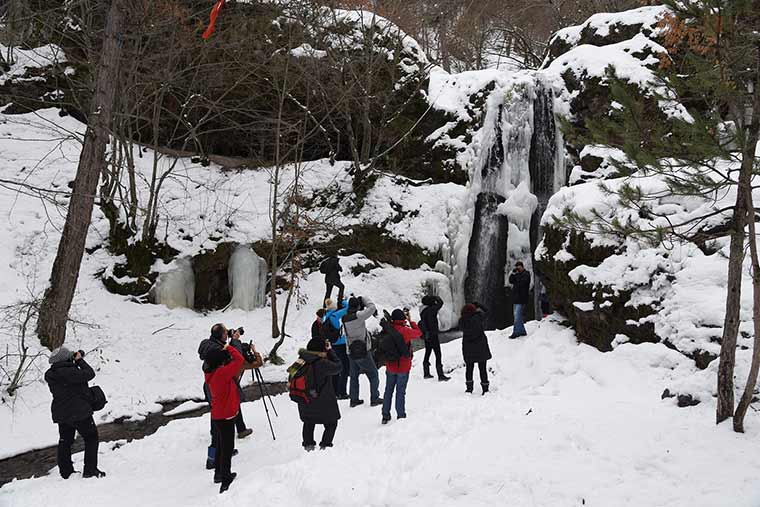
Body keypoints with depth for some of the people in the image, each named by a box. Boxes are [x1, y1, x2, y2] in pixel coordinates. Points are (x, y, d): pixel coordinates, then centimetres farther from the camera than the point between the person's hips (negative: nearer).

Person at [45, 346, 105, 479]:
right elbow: (89, 374, -20)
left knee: (65, 441, 18)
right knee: (91, 438, 7)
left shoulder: (51, 375, 2)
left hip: (61, 414, 8)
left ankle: (66, 471, 23)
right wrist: (80, 360, -8)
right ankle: (90, 469, 4)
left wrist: (76, 362, 3)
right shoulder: (69, 371, -24)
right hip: (79, 412, -7)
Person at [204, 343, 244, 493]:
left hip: (217, 416, 9)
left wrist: (225, 351, 1)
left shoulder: (212, 374, 1)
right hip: (226, 417, -9)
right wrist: (229, 348, -8)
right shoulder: (222, 373, -25)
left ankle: (219, 474, 36)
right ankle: (225, 482, 0)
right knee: (227, 448, -2)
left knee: (221, 446, 23)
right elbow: (239, 359, -23)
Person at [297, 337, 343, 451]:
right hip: (323, 402, -6)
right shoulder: (322, 364, -26)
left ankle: (308, 445, 30)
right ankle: (325, 446, 8)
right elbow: (338, 367, -15)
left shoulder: (302, 361, -8)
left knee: (308, 423, 27)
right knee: (331, 424, 15)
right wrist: (330, 350, -9)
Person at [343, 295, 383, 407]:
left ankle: (354, 399, 18)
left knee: (353, 376, 16)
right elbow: (372, 308, -22)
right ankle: (374, 398, 11)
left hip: (351, 353, 6)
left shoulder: (344, 318, -1)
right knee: (373, 375, 9)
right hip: (363, 352, -6)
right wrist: (364, 299, -8)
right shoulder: (358, 316, -21)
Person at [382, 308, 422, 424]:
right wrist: (410, 321, 4)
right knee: (400, 392, 5)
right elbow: (418, 333, -4)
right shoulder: (405, 331, -19)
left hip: (390, 366, 4)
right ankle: (401, 416, 10)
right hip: (403, 367, -4)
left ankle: (385, 415, 20)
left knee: (388, 390, 16)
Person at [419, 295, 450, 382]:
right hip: (433, 335, -8)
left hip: (426, 335, 8)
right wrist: (436, 297, 1)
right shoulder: (430, 310, -19)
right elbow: (440, 303, -14)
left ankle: (426, 373, 26)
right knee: (438, 355, -4)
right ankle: (441, 376, -5)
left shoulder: (423, 311, 4)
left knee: (427, 353, 18)